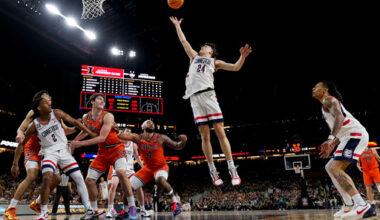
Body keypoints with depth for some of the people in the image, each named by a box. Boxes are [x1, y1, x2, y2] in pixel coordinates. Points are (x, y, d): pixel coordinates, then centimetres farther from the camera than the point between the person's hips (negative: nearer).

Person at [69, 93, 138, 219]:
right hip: (102, 152, 6)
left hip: (116, 149, -6)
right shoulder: (86, 118, 3)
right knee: (89, 180, 1)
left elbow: (102, 138, -23)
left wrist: (80, 143, -22)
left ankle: (131, 207, -20)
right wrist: (73, 142, 26)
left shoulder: (107, 116, -16)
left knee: (121, 172, -31)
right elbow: (85, 132, 26)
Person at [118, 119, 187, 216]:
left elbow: (177, 147, -8)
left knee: (160, 180, -38)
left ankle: (174, 202, -17)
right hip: (147, 168, 4)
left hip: (161, 167, -4)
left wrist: (183, 142, -31)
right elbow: (121, 135, -18)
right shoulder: (138, 138, -7)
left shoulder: (161, 138, -13)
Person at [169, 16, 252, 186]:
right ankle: (213, 171, 2)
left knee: (220, 132, -9)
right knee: (205, 136, -2)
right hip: (195, 98, 2)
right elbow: (183, 41, 36)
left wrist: (242, 56, -4)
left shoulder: (215, 62, 20)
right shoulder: (194, 57, 28)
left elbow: (235, 67, 11)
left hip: (209, 95, -2)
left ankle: (232, 169, -7)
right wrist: (177, 25, 42)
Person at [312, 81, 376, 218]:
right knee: (331, 167, 15)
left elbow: (340, 117, -22)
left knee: (335, 168, -19)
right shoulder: (328, 104, 28)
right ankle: (349, 207, 13)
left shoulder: (329, 100, -2)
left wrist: (331, 139, -35)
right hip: (353, 136, 10)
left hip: (355, 134, -10)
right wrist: (331, 146, 29)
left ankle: (363, 206, -27)